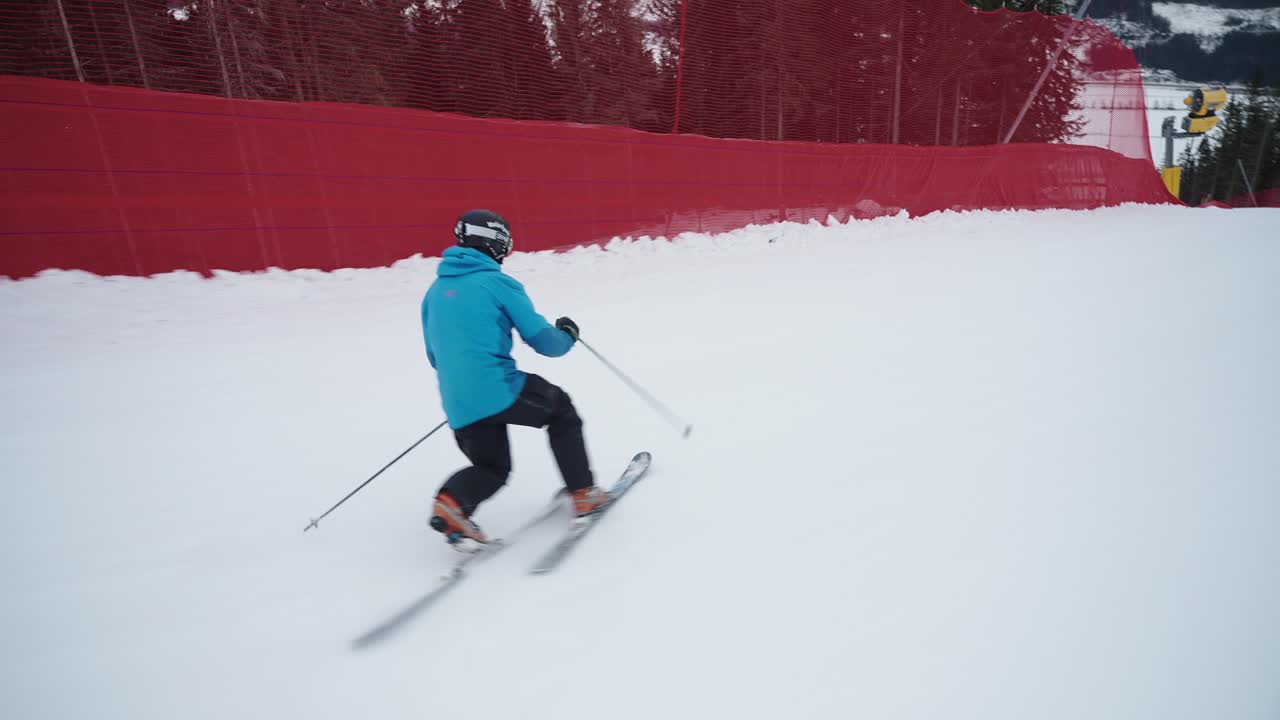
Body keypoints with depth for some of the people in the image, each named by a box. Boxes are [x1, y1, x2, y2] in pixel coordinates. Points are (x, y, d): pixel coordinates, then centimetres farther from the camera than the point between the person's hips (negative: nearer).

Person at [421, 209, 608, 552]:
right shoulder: (498, 283, -3)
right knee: (561, 409, 20)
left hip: (458, 408, 6)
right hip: (499, 392, -6)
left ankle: (452, 502, -6)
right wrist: (567, 335, 16)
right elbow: (543, 341, -6)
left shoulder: (435, 291, 15)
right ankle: (583, 493, 19)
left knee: (491, 468, 24)